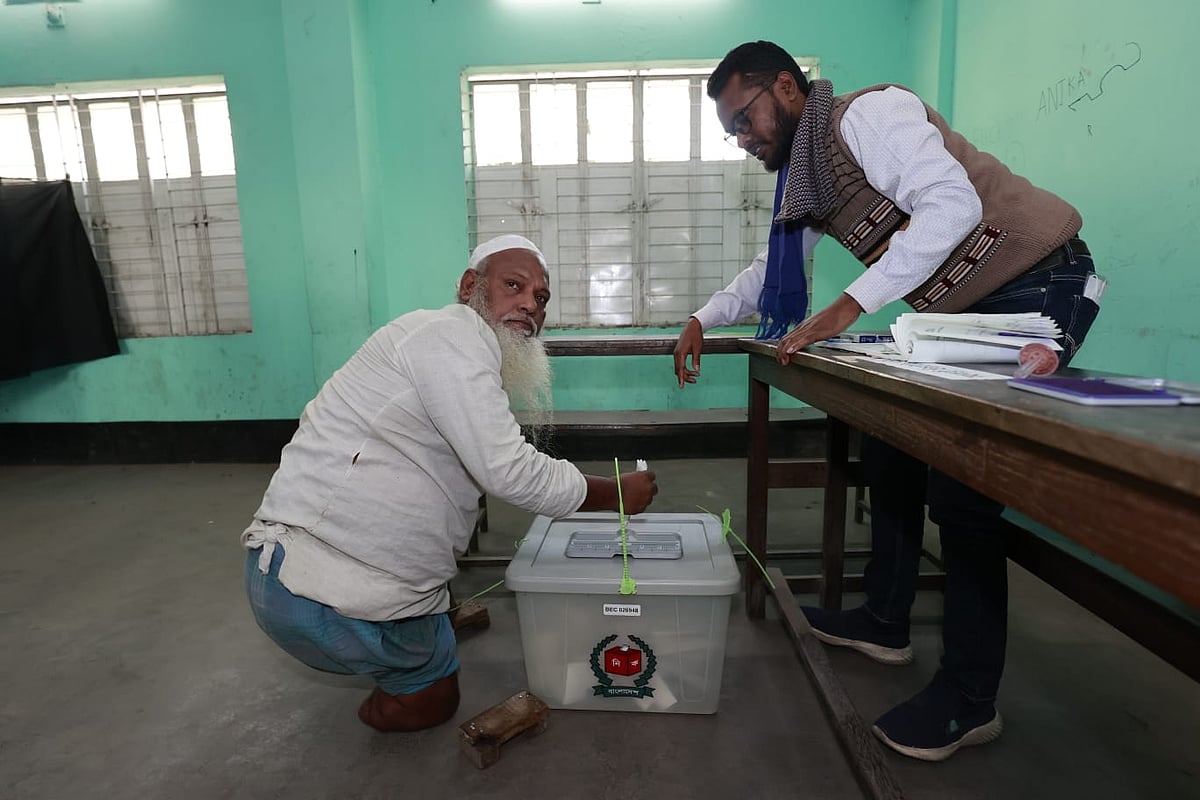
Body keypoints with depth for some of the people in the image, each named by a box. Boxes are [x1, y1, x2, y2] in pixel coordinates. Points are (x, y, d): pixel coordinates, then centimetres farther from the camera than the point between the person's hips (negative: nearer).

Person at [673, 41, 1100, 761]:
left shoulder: (868, 114, -15)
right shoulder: (804, 172, 12)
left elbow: (952, 204, -28)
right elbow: (772, 267, 21)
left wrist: (848, 308, -31)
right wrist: (704, 321, 11)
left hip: (1036, 285, -9)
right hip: (961, 308, 9)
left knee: (961, 484, -14)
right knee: (892, 444, 9)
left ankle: (969, 701, 3)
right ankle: (886, 621, 25)